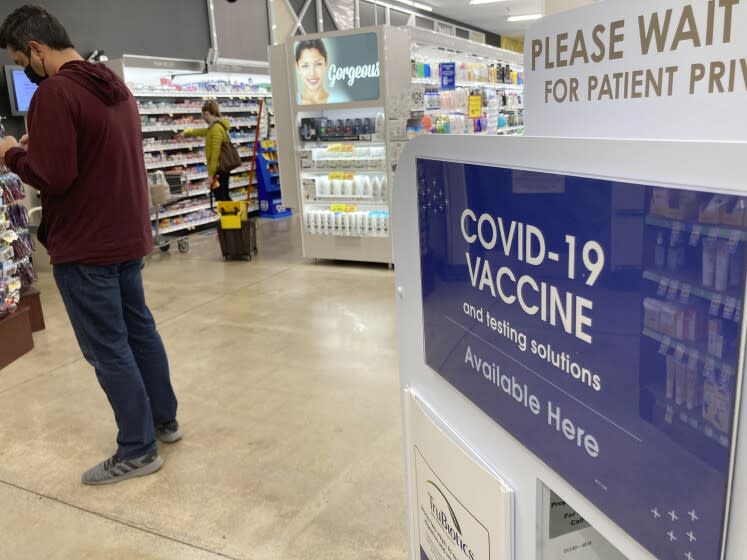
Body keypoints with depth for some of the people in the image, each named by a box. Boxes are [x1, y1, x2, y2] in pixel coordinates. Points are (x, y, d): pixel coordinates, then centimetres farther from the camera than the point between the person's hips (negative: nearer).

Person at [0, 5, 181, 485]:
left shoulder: (55, 92, -16)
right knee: (140, 330, 18)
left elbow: (53, 176, -21)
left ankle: (137, 450, 13)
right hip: (127, 237, 9)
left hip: (86, 247, -9)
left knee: (108, 349, 1)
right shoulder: (116, 87, 12)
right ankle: (165, 420, 31)